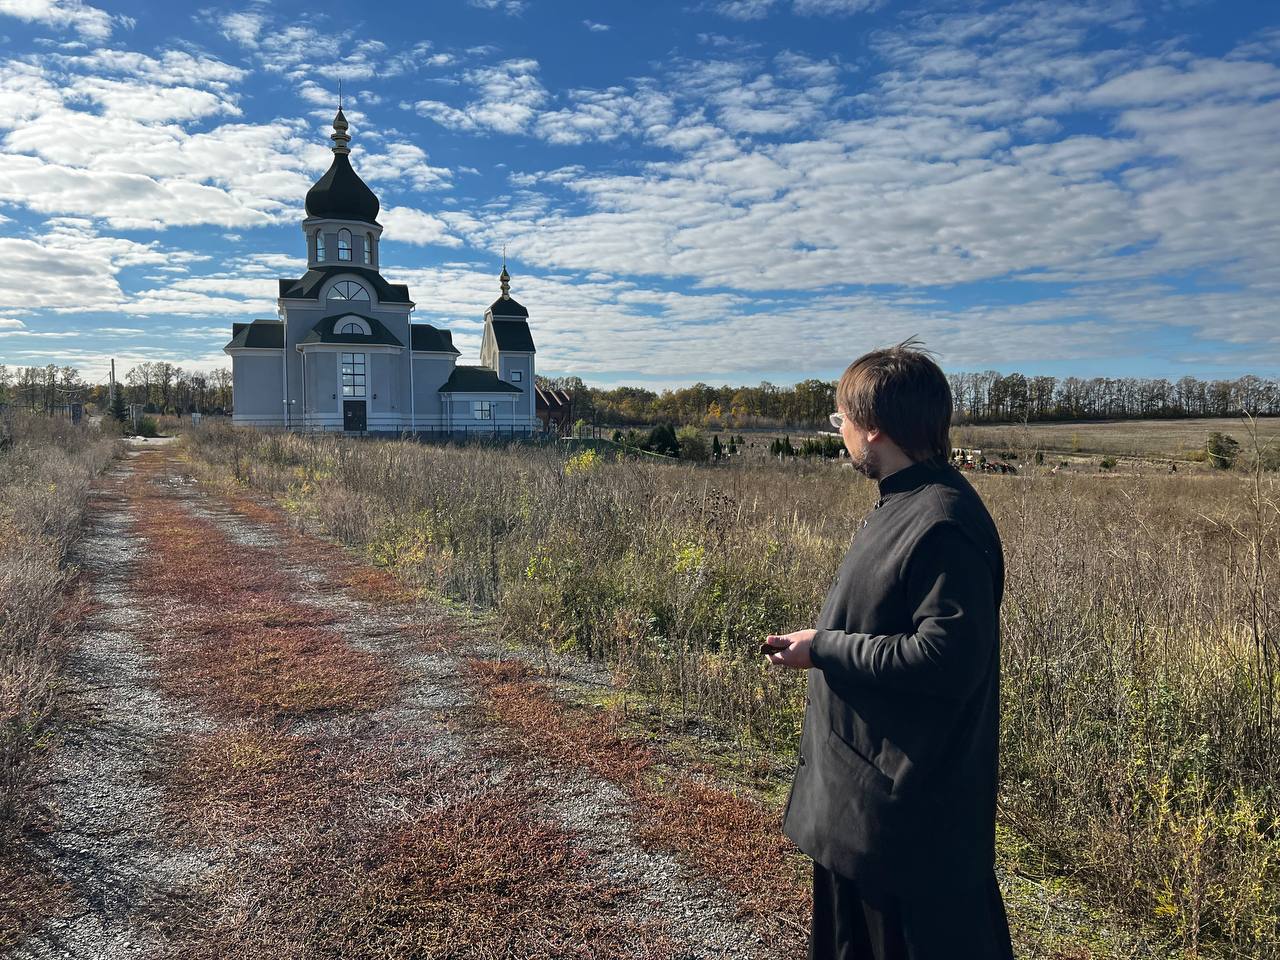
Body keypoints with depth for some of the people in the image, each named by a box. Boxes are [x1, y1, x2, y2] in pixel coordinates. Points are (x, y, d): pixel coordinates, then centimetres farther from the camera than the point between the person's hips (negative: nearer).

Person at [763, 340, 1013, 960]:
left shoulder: (943, 522, -24)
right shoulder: (898, 506, 8)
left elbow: (949, 658, -30)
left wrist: (824, 649, -22)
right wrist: (818, 642, 5)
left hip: (914, 809, -10)